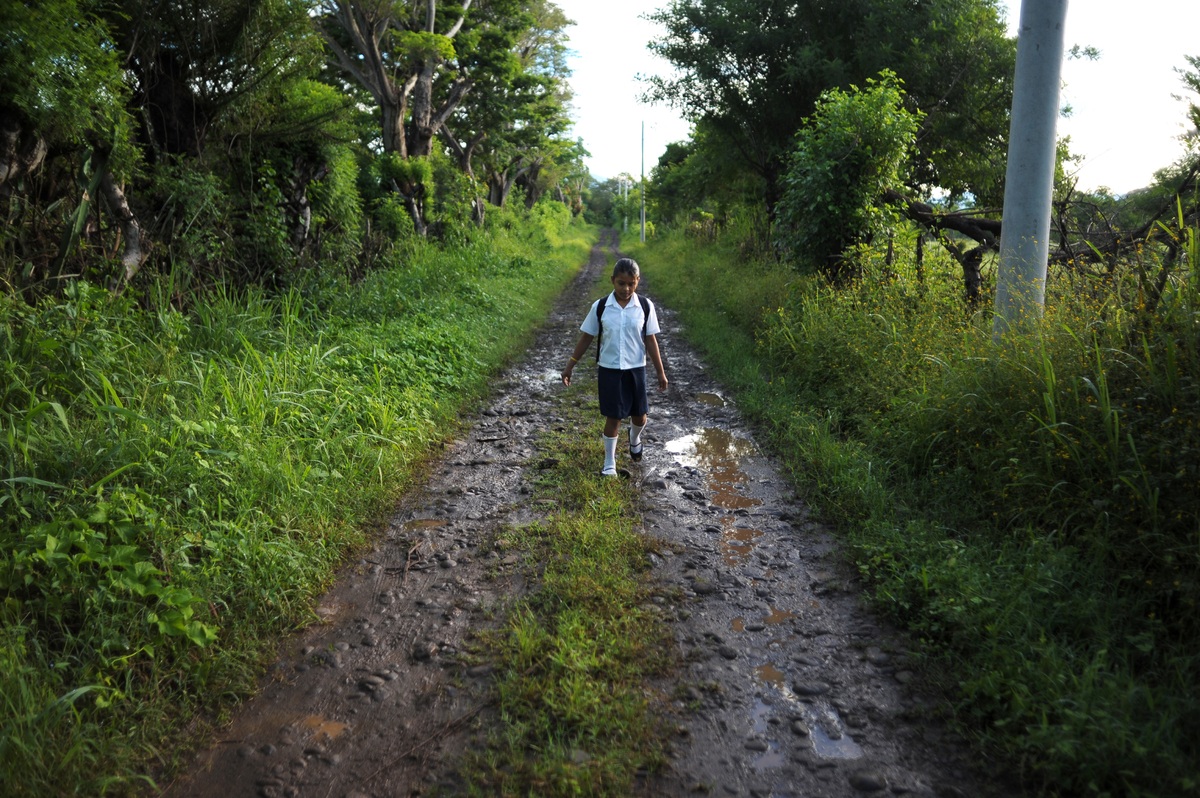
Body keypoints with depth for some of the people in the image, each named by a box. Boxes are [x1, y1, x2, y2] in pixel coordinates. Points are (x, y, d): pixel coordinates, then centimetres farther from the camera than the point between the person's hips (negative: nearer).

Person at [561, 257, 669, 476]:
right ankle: (609, 463, 17)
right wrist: (570, 365, 2)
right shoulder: (600, 307, -7)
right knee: (613, 417, 2)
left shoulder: (645, 306, -6)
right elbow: (586, 337, 1)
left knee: (640, 416, 11)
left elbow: (651, 340, -1)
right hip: (609, 370, -1)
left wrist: (660, 372, 0)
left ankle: (635, 439, 47)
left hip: (636, 369, 1)